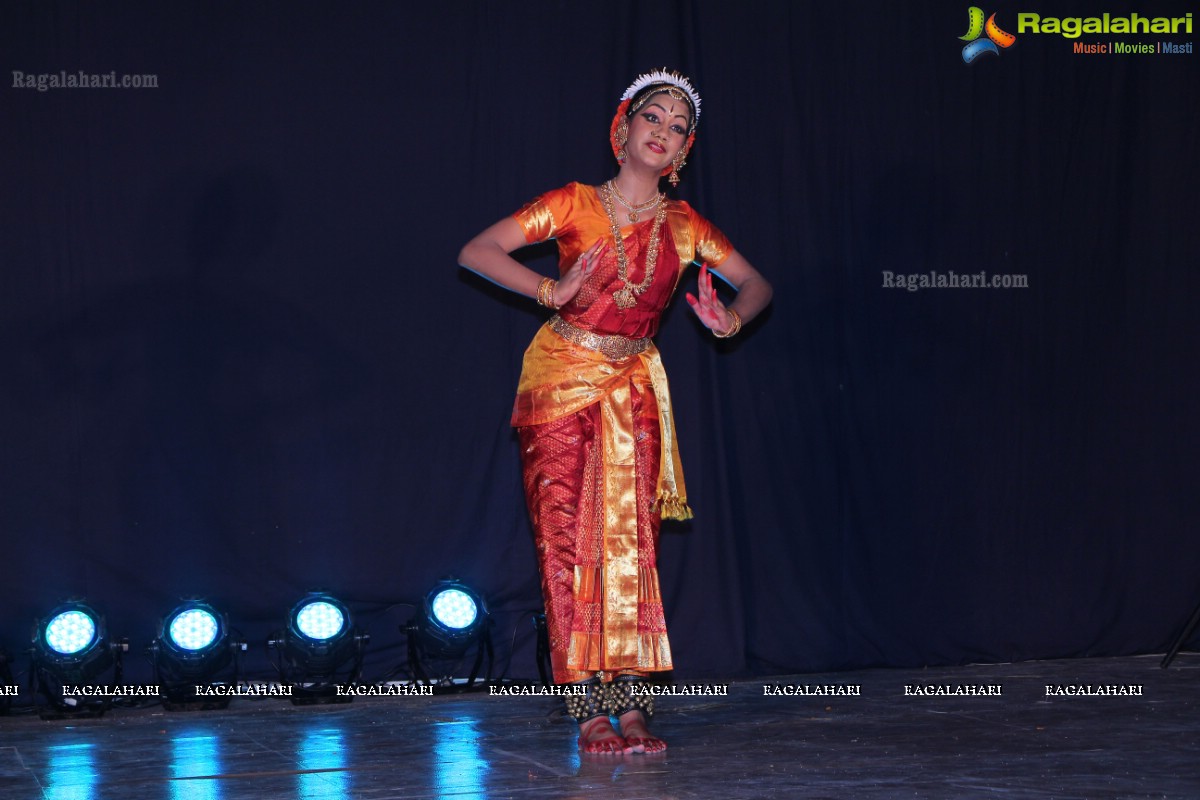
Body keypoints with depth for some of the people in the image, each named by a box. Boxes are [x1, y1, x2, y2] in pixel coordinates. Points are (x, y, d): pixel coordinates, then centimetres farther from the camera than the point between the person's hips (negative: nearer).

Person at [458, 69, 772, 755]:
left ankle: (632, 709, -3)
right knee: (568, 543, -6)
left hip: (632, 390, 2)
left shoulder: (683, 227, 3)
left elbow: (756, 283, 13)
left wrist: (728, 321, -9)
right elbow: (477, 251, -9)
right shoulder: (576, 205, -6)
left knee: (630, 541, -5)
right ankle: (590, 712, -3)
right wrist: (551, 290, -21)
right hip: (561, 381, -2)